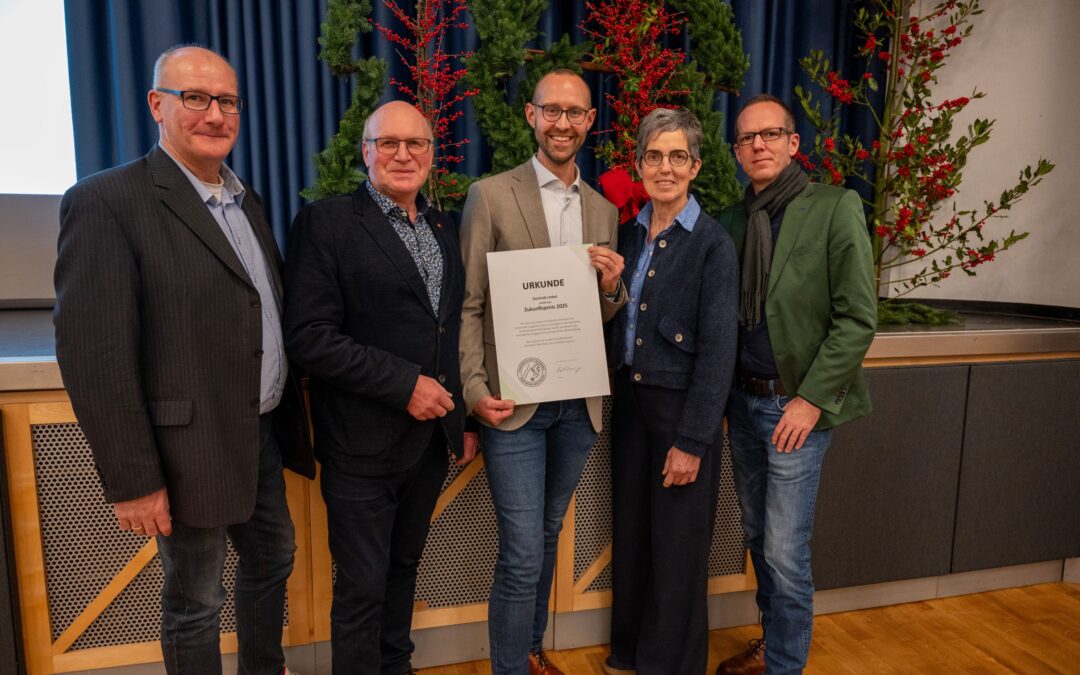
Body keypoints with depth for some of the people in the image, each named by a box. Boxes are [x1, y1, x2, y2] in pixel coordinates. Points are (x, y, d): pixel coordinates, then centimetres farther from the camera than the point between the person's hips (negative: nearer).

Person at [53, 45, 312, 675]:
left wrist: (287, 419, 11)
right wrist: (132, 481, -17)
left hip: (263, 436, 8)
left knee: (273, 560, 23)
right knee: (196, 604, 12)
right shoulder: (106, 201, -15)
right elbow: (95, 356, -18)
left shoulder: (247, 201, 9)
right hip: (191, 449, -7)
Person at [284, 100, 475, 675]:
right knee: (362, 587, 7)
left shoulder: (443, 228, 11)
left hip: (431, 434, 6)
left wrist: (462, 418, 14)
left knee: (403, 567, 21)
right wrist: (404, 384, -19)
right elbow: (308, 335, -17)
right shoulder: (325, 222, -9)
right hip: (365, 440, -6)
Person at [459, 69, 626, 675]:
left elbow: (607, 318, 14)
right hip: (515, 403, -4)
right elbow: (468, 305, -5)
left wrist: (613, 287, -8)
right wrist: (476, 390, -15)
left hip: (580, 403, 5)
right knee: (522, 555, -1)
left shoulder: (604, 210, 11)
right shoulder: (491, 195, -3)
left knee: (548, 538, 19)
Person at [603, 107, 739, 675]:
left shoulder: (712, 244, -12)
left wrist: (692, 441, -16)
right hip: (629, 400, 6)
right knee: (630, 534, 18)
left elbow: (718, 350, -15)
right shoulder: (628, 233, 6)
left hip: (683, 406, -5)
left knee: (677, 545, 10)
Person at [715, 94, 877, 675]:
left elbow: (858, 317, -12)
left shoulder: (835, 208, -7)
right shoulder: (731, 221, 8)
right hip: (743, 401, 5)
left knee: (785, 551, -1)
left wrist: (811, 399, -15)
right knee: (758, 538, 16)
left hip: (797, 406, -5)